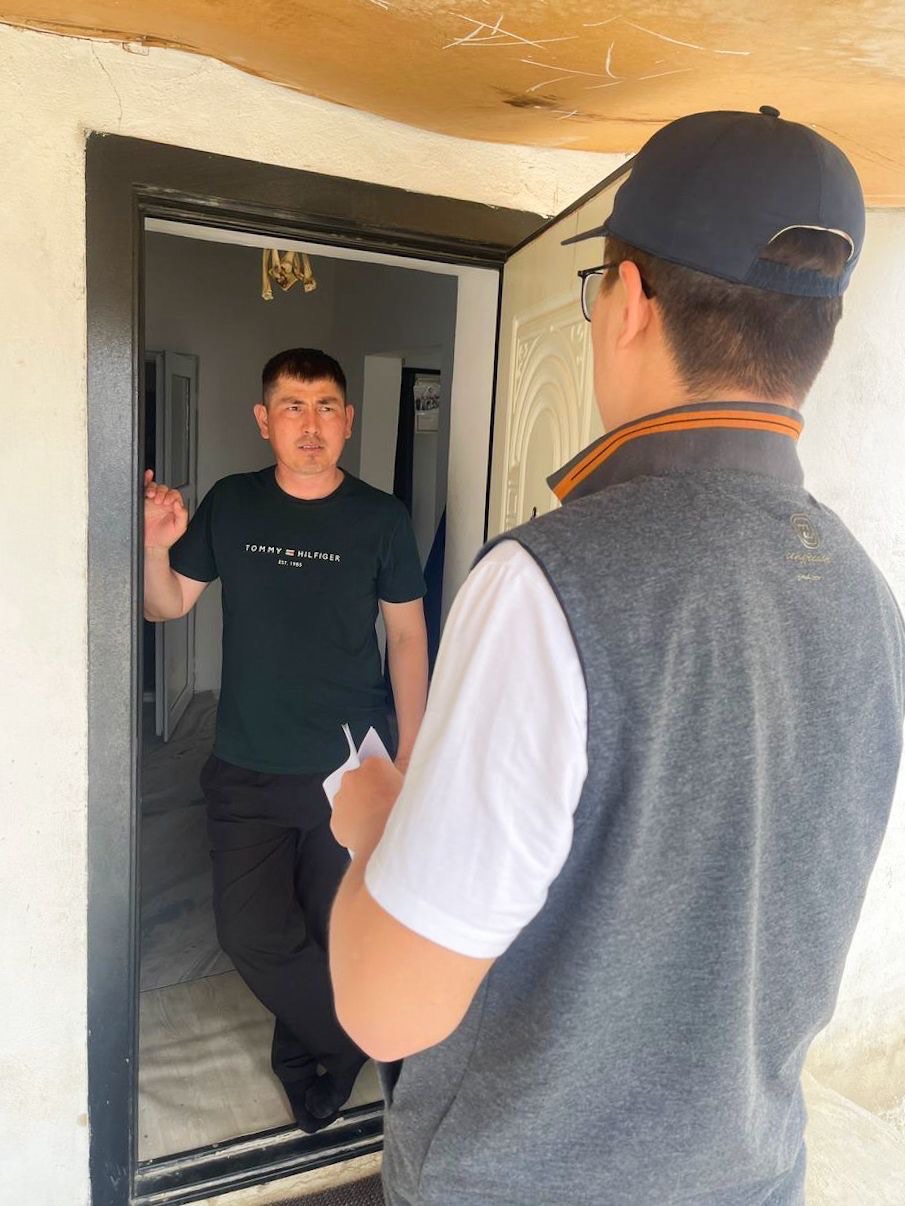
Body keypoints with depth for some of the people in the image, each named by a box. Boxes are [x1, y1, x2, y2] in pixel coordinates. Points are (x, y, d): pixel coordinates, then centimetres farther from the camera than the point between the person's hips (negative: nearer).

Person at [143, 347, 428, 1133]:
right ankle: (361, 1044, 29)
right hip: (246, 771, 2)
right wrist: (156, 547, -15)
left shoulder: (380, 518, -6)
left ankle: (305, 1054, 43)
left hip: (349, 769, -1)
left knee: (334, 934, 12)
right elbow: (169, 605, 7)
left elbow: (406, 634, 0)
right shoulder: (230, 505, -1)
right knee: (253, 932, 2)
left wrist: (411, 754, -2)